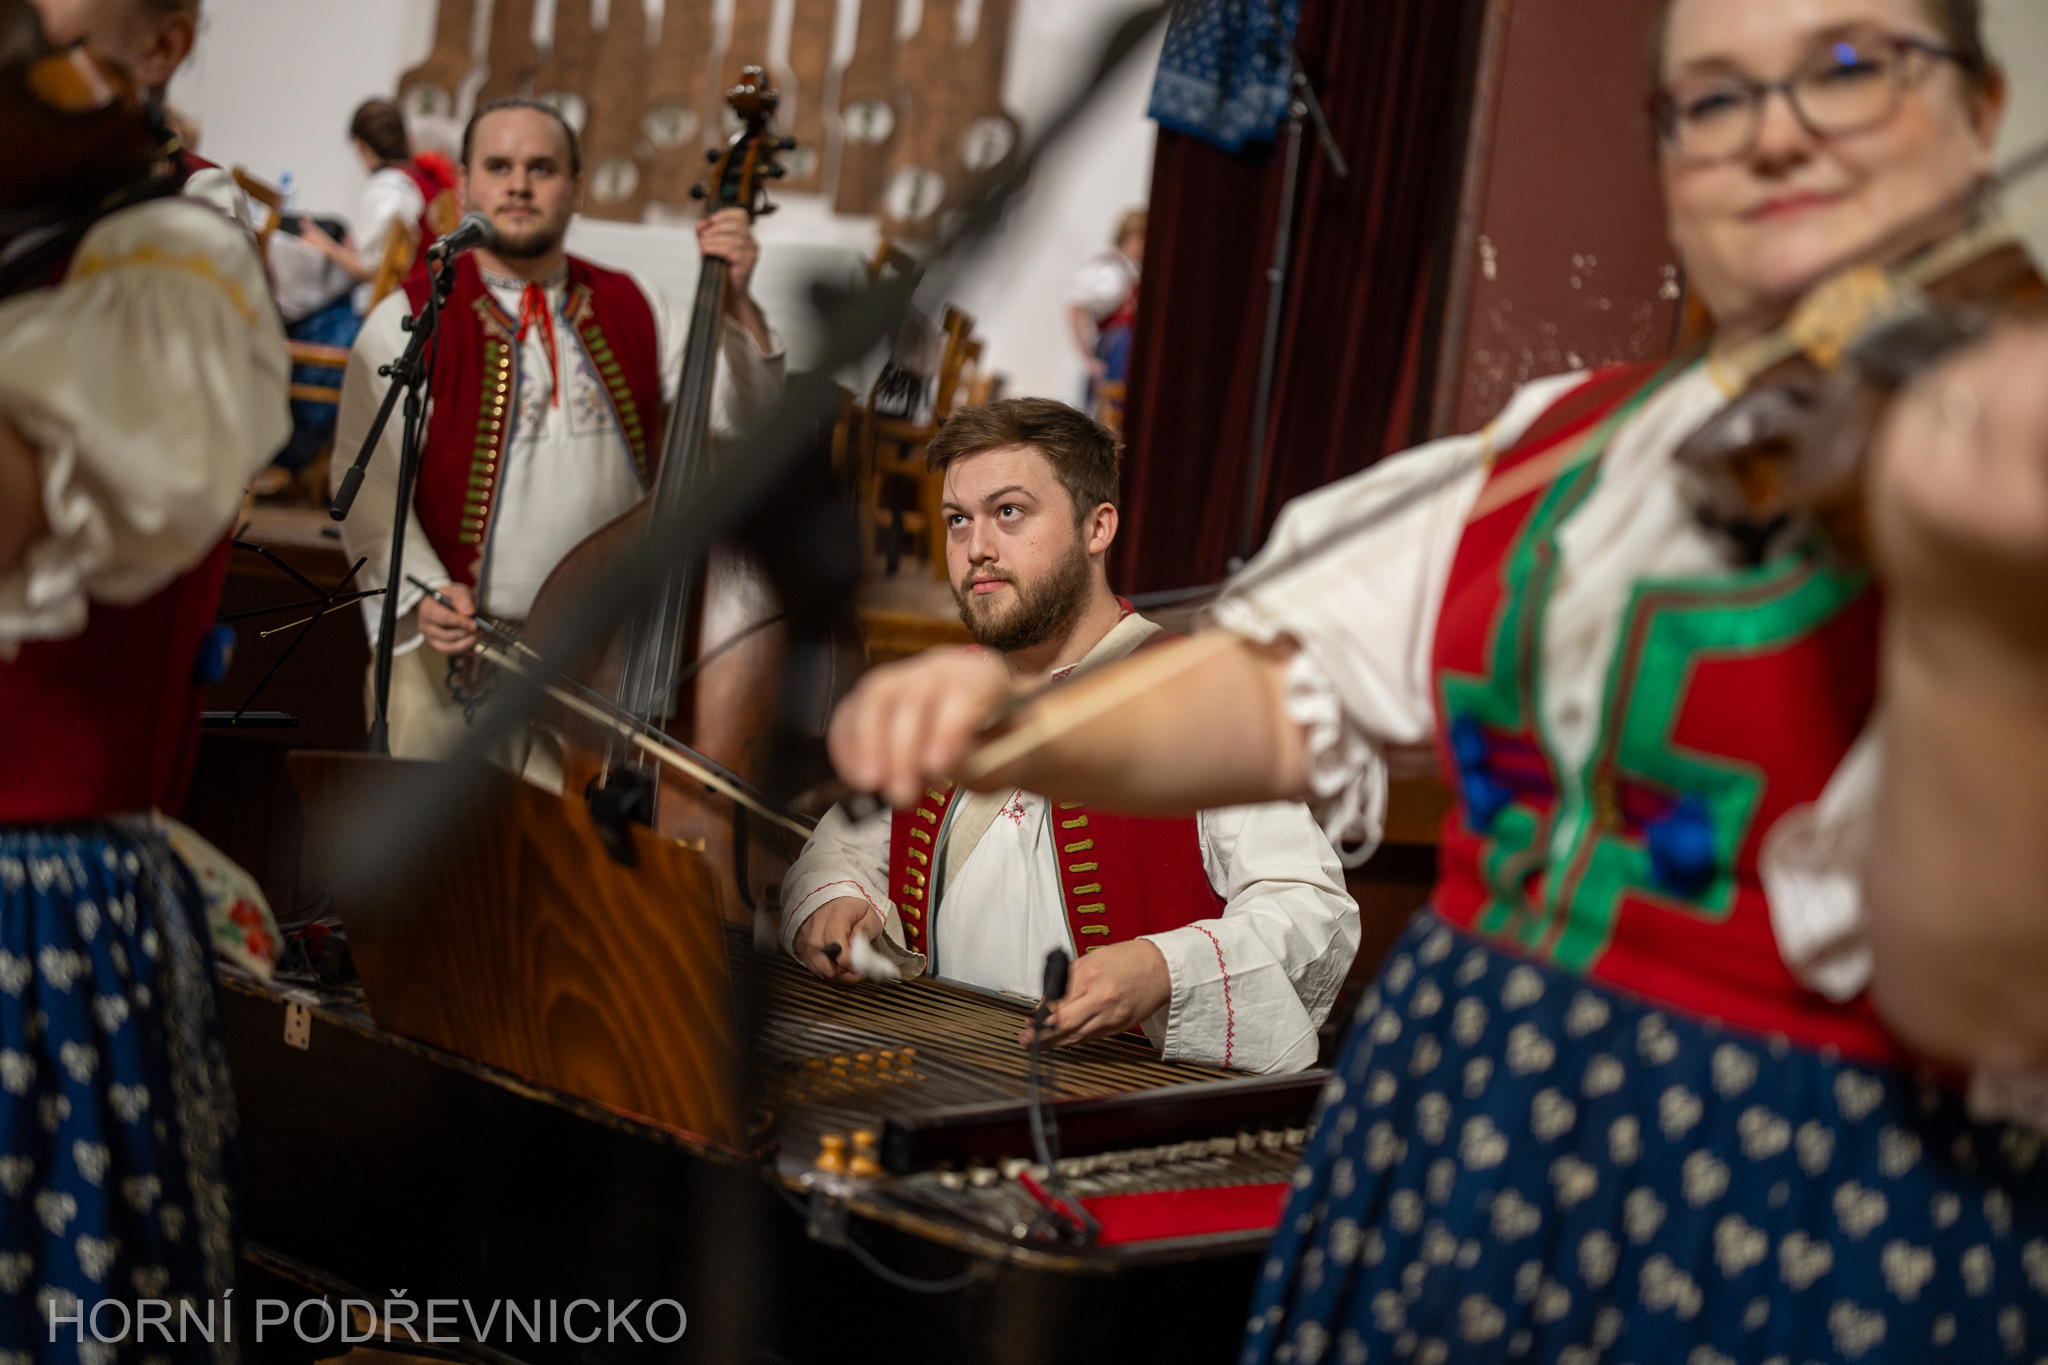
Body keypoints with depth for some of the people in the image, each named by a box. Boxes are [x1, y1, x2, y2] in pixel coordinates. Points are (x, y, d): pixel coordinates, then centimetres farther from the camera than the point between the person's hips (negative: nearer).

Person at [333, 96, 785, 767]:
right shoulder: (407, 323, -2)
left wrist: (736, 302, -10)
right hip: (453, 647, -2)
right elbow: (366, 480, -8)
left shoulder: (635, 309, 10)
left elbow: (744, 417, 5)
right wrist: (420, 592, -22)